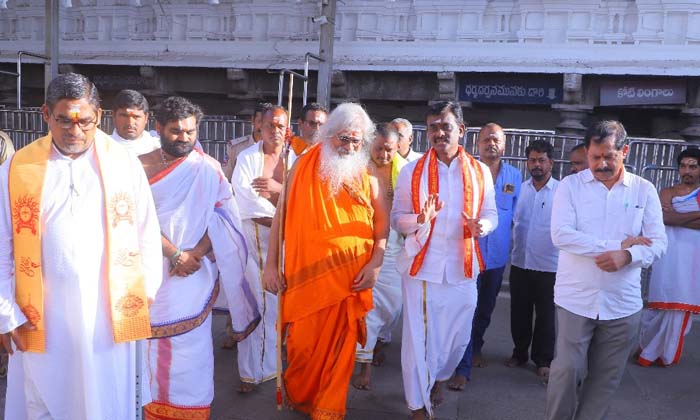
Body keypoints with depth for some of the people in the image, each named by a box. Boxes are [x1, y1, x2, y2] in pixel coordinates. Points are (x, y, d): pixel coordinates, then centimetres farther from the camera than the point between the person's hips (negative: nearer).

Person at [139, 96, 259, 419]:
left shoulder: (209, 168, 1)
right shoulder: (141, 167, 3)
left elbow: (222, 218, -4)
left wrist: (195, 253, -16)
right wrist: (175, 254, -13)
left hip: (194, 272, -1)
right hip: (152, 270, 2)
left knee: (190, 346, -1)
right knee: (153, 346, 8)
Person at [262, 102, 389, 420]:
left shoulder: (367, 178, 5)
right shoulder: (304, 167, 0)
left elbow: (382, 224, 9)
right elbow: (281, 216, 2)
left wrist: (375, 263, -6)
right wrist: (271, 265, -1)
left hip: (349, 277, 1)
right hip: (306, 274, -1)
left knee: (340, 346, 5)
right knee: (303, 343, 7)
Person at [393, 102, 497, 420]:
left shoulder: (480, 172, 3)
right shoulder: (412, 171, -2)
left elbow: (491, 214, 9)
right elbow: (396, 218, 0)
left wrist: (482, 225, -14)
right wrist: (420, 219, -21)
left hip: (462, 267, 2)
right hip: (422, 266, -2)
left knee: (458, 335, 15)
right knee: (419, 336, 2)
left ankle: (439, 378, 46)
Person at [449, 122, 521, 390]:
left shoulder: (514, 176, 6)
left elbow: (515, 213, 13)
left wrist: (509, 244, 13)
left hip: (497, 254, 5)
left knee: (486, 309, 20)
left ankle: (475, 349, 42)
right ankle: (462, 369, 0)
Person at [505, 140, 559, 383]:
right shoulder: (519, 189, 4)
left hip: (549, 267, -3)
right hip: (520, 263, 4)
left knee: (545, 315, 9)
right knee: (519, 313, 15)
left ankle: (543, 360, 23)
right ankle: (520, 353, 32)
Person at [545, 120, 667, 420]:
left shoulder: (644, 190, 4)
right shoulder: (570, 185, -2)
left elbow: (658, 243, 0)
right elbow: (561, 235, -14)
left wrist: (627, 256, -21)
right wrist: (618, 243, -15)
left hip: (623, 303, 2)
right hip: (575, 299, -2)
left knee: (607, 377, 12)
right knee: (567, 371, 0)